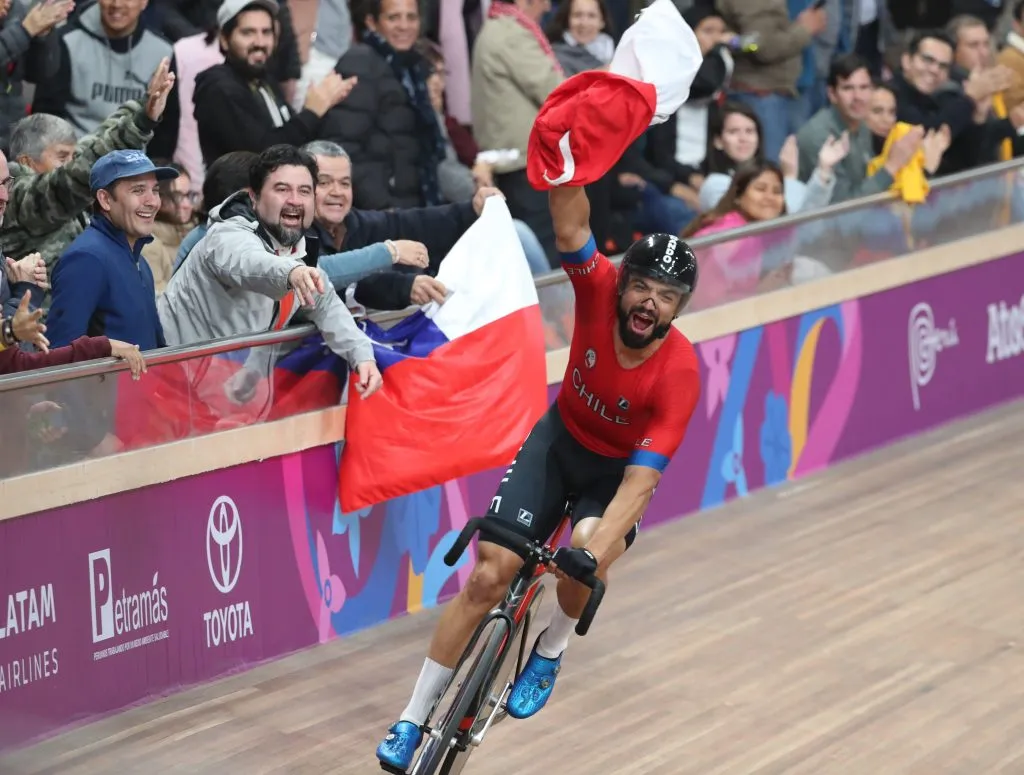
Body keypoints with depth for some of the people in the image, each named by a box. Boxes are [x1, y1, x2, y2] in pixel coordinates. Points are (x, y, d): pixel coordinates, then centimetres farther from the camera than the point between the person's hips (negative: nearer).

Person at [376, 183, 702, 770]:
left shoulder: (679, 373, -30)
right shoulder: (600, 288, -24)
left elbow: (641, 479, -35)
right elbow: (571, 227, -40)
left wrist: (592, 551, -46)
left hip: (618, 470, -2)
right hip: (559, 441, 2)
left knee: (587, 551, -33)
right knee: (490, 576, -8)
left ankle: (553, 650, 0)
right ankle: (414, 720, 5)